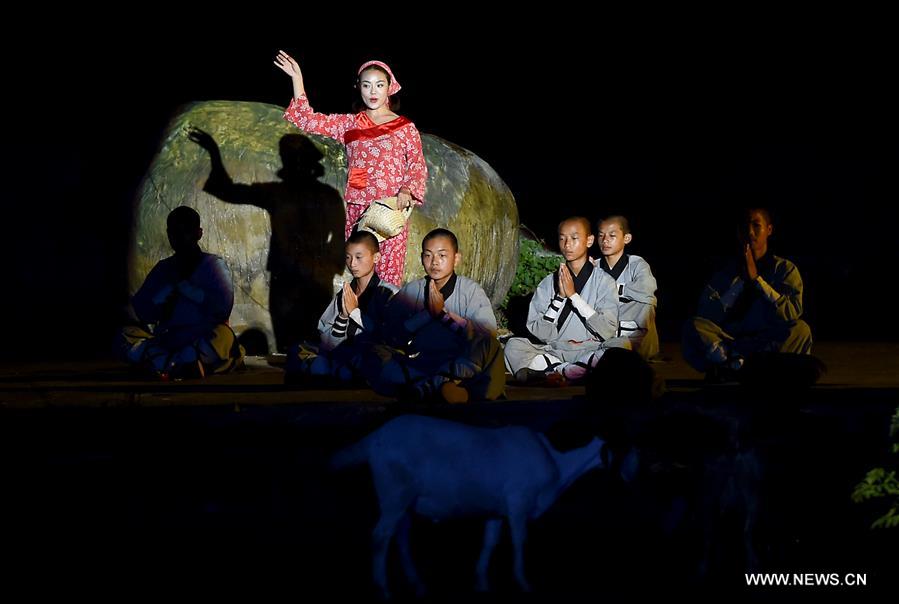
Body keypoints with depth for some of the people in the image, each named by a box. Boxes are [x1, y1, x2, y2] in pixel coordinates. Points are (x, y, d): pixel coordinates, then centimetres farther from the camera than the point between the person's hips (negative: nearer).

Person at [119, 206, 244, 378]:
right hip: (168, 344, 4)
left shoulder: (212, 264, 9)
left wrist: (184, 286, -4)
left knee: (223, 337, -37)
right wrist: (171, 285, -3)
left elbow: (223, 305, -8)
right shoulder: (163, 268, 18)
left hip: (206, 342, -3)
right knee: (125, 336, -23)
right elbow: (144, 313, 7)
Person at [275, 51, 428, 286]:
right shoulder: (349, 124, 11)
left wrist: (407, 190, -17)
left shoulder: (404, 127, 3)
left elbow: (418, 167, 2)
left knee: (388, 277, -5)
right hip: (356, 211, 3)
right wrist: (297, 79, 2)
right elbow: (307, 120, 6)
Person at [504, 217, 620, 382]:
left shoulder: (604, 281, 4)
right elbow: (540, 334, 1)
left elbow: (608, 331, -9)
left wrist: (573, 295, -10)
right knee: (514, 345, -22)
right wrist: (560, 297, -8)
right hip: (555, 352, 2)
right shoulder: (548, 283, 9)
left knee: (623, 345, -33)